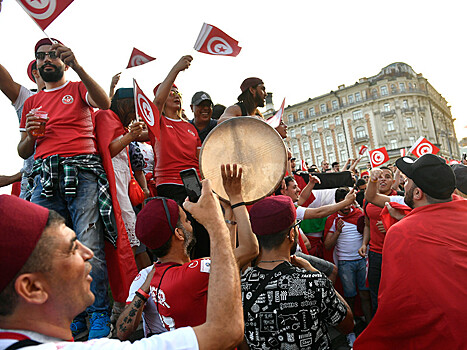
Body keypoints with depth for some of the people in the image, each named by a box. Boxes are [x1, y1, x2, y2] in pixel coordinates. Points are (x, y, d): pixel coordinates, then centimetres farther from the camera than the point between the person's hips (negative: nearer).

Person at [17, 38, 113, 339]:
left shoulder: (78, 89, 16)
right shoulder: (31, 103, 26)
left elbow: (104, 103, -9)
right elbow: (23, 152, 25)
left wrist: (77, 66, -14)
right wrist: (31, 133, 3)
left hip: (82, 172, -4)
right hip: (44, 176, 5)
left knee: (90, 247, -12)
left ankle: (100, 315, 0)